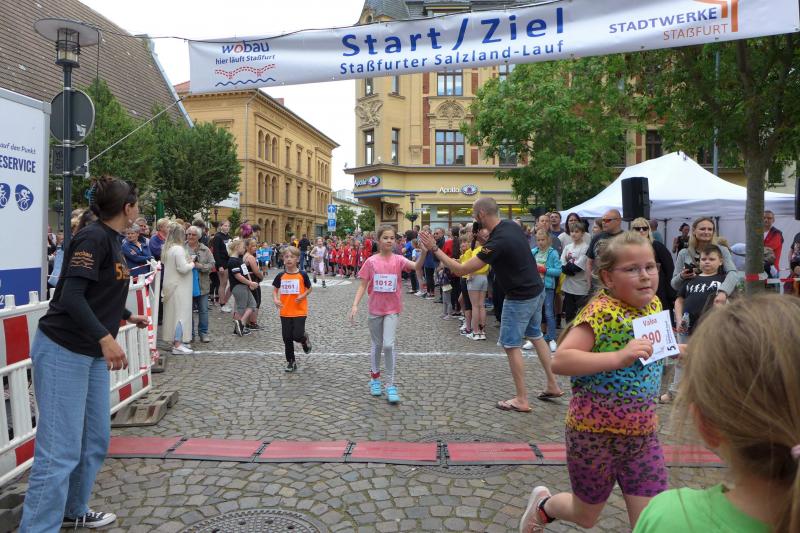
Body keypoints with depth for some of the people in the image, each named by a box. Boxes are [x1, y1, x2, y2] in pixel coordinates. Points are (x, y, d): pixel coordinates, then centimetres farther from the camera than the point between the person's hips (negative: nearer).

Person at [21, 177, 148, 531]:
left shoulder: (111, 240, 12)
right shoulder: (93, 238, -16)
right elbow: (71, 296, -24)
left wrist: (128, 317, 37)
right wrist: (106, 338, -34)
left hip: (93, 354, 10)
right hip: (62, 352, -10)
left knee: (96, 441, 17)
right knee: (60, 451, -8)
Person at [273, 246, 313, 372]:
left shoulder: (302, 275, -6)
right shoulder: (281, 276, 1)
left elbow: (309, 289, 6)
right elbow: (275, 289, 12)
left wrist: (303, 295, -13)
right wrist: (275, 299, -7)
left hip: (299, 311, -3)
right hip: (285, 312, 3)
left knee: (297, 335, -12)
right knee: (287, 338, 7)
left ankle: (305, 338, 25)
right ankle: (291, 362, 23)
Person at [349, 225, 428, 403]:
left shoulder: (398, 260, -7)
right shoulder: (371, 261, -5)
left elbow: (417, 266, -25)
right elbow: (363, 285, -2)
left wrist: (424, 251, -43)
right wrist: (355, 305, -12)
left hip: (392, 309, -1)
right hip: (375, 309, 1)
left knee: (388, 345, -12)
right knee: (376, 344, 15)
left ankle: (390, 384, 1)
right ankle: (375, 377, 33)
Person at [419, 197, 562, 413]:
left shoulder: (498, 242, -28)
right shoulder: (511, 226, -3)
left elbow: (461, 270, -27)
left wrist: (434, 249, -22)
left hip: (520, 298, -9)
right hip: (536, 290, 9)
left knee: (511, 345, 2)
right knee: (536, 335, 21)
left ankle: (521, 400, 11)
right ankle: (553, 386, 31)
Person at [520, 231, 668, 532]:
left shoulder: (654, 305, 1)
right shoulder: (602, 311, -22)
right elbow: (560, 361, -31)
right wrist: (619, 357, -39)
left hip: (643, 432, 6)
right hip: (595, 431, -5)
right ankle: (543, 505, 49)